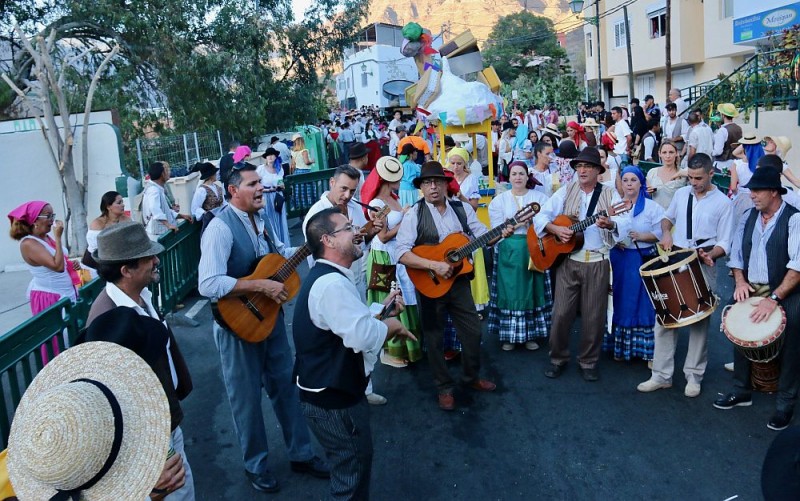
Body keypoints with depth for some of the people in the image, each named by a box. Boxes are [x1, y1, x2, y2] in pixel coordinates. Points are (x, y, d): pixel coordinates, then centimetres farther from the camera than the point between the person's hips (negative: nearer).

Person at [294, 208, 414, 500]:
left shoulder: (326, 277, 9)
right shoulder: (332, 283, -27)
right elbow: (364, 336, -37)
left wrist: (382, 309, 6)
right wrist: (394, 326, -18)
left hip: (330, 390, 11)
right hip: (333, 399, -11)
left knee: (350, 468, 29)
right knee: (352, 475, 9)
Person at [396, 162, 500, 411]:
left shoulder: (463, 209, 2)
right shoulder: (414, 214, -13)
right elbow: (402, 254, -21)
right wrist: (434, 265, -28)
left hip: (459, 281, 4)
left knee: (473, 331, 14)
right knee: (434, 338, 9)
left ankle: (471, 377, 38)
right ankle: (444, 388, 28)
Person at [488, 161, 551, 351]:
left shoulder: (540, 197, 6)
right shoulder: (499, 200, 6)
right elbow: (497, 230, -2)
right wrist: (520, 222, -11)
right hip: (509, 251, 0)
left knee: (532, 291, 5)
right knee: (510, 291, 1)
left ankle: (531, 335, 16)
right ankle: (509, 336, 11)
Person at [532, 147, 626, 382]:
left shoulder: (610, 194, 3)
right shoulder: (566, 191, 6)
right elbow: (541, 216, 2)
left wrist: (610, 224, -34)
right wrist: (556, 229, -15)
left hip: (597, 262, -1)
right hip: (567, 260, 1)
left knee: (594, 316, 5)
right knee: (561, 313, 2)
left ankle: (588, 362, 23)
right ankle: (558, 358, 20)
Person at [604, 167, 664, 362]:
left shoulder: (653, 207, -1)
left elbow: (660, 233, -6)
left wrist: (640, 236, -20)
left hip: (644, 260, -2)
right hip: (618, 260, 3)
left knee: (642, 302, 1)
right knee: (620, 302, 9)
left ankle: (646, 349, 12)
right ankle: (619, 347, 19)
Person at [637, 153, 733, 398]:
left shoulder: (723, 202, -3)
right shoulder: (680, 193, 7)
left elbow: (724, 243, -4)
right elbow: (667, 217, 24)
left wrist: (709, 255, -24)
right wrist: (666, 233, 2)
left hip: (703, 267, -3)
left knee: (699, 321, 3)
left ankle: (694, 376, 15)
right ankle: (661, 375, 8)